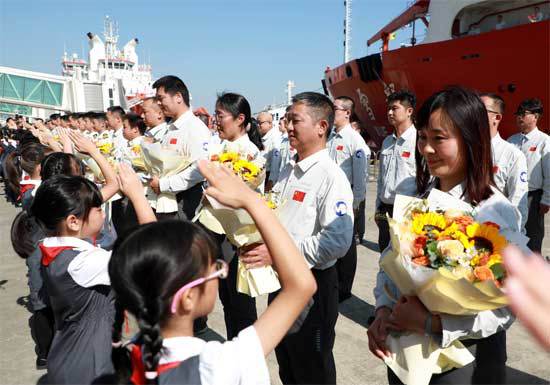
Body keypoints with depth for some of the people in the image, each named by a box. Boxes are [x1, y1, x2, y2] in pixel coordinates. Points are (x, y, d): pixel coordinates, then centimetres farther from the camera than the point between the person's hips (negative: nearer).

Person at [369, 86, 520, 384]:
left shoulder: (497, 212, -17)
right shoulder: (415, 195, -4)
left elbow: (503, 309, -18)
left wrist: (432, 323, -25)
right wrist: (383, 311, -14)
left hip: (461, 355, -4)